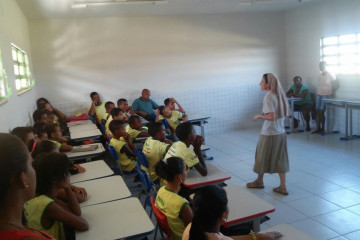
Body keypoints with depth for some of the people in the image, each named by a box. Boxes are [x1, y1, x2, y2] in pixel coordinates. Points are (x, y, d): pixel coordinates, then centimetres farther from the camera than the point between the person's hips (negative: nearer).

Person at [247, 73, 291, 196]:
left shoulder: (268, 96, -18)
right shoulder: (279, 94, 6)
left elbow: (271, 116, -26)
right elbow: (288, 113, 11)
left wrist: (259, 116, -10)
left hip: (269, 133, -7)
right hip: (281, 132, 7)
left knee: (262, 157, 12)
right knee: (280, 159, 11)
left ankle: (259, 181, 31)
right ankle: (283, 187, 15)